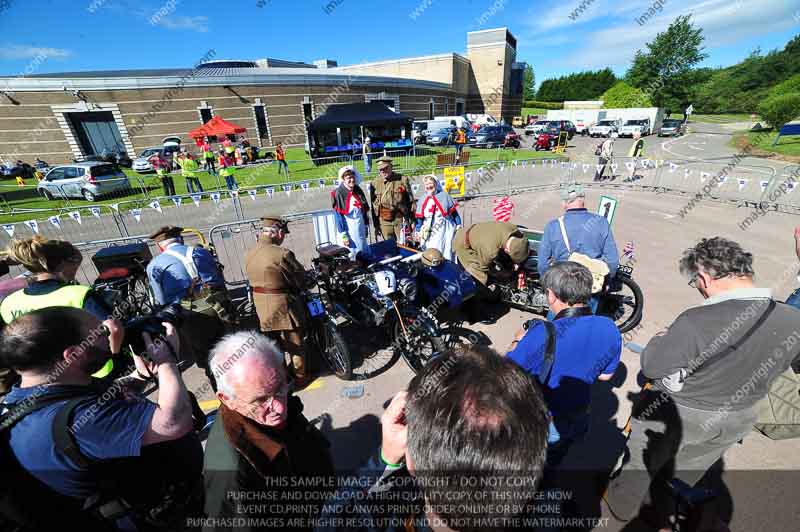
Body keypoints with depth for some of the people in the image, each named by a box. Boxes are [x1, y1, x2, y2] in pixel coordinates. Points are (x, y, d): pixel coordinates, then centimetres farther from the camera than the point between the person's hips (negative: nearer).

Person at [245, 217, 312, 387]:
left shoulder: (249, 255, 0)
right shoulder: (282, 254, -24)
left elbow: (254, 278, 7)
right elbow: (301, 280, -15)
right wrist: (305, 284, 6)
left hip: (261, 305, 7)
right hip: (284, 305, -7)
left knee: (273, 341, 23)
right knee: (295, 342, 12)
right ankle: (300, 376, 28)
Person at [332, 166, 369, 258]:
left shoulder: (358, 190, 4)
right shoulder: (339, 193, -12)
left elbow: (365, 209, 12)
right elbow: (338, 215, -13)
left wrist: (366, 226, 12)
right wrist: (343, 235, -16)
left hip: (360, 228, 6)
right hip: (348, 229, -6)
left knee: (364, 252, 16)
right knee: (351, 256, 2)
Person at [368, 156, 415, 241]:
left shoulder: (403, 180, 0)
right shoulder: (374, 183, 4)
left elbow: (411, 201, 3)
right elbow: (373, 205, 8)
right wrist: (376, 225, 7)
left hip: (401, 220, -2)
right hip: (384, 222, 2)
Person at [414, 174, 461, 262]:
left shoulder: (444, 196, 4)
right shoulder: (422, 201, 10)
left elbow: (454, 212, 6)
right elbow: (419, 219, 12)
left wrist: (458, 225, 3)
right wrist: (418, 231, 8)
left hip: (445, 231, -1)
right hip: (430, 232, 1)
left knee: (447, 253, 0)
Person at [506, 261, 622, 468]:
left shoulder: (543, 334, -37)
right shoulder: (610, 329, -16)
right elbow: (605, 375, 1)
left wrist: (518, 342, -7)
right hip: (577, 423, 5)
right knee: (551, 464, 34)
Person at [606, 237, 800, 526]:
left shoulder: (696, 322, -37)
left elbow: (651, 366, -25)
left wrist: (661, 339, -6)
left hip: (675, 416, -5)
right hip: (735, 421, 5)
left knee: (641, 462, 24)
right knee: (684, 472, 30)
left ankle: (622, 506, 49)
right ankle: (660, 516, 54)